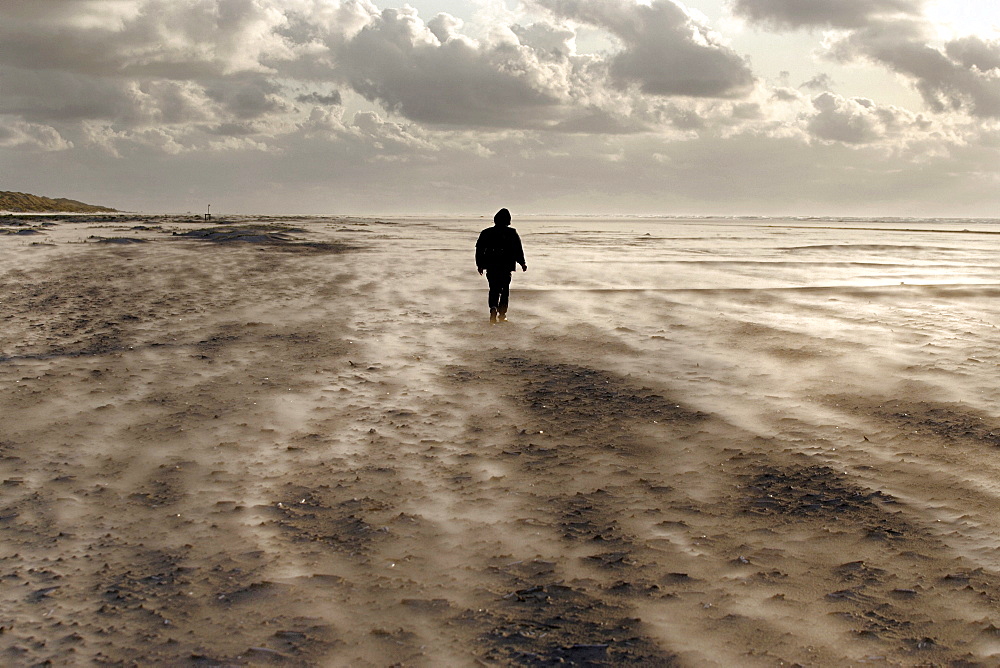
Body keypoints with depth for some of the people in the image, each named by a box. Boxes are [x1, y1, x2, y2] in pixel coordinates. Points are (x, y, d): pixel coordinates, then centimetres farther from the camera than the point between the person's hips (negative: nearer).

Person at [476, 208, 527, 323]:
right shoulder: (512, 233, -1)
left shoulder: (486, 233, 4)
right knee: (505, 290, 11)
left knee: (493, 289, 10)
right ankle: (502, 314, 8)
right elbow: (518, 249, -1)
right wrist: (522, 263, 9)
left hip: (490, 266, 1)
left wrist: (480, 265, 14)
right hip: (506, 266, -1)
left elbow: (479, 249, 6)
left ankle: (493, 308, -16)